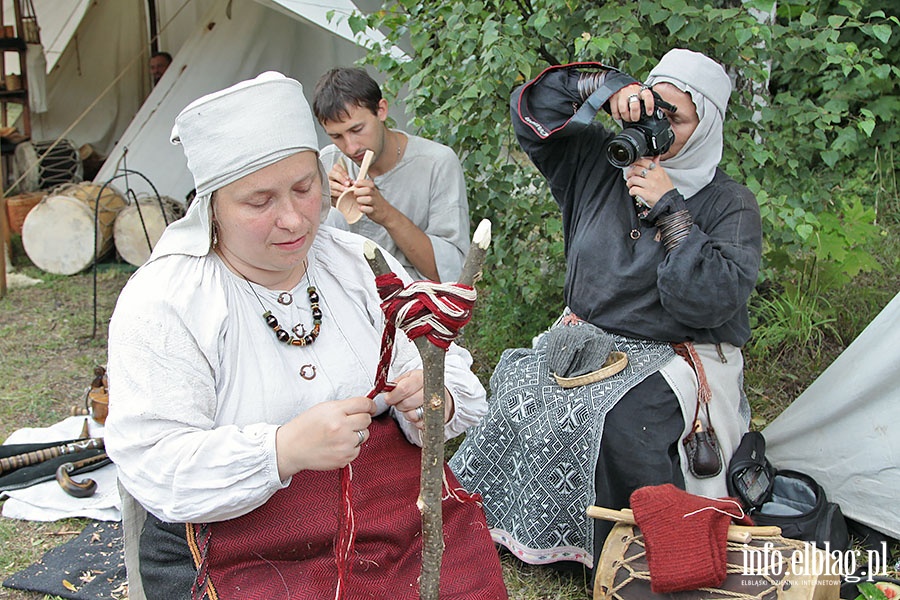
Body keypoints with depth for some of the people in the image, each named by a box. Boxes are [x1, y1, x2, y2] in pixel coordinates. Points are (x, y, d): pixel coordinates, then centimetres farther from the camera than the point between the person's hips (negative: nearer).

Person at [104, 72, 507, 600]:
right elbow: (153, 466, -13)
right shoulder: (161, 300, -6)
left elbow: (450, 371, 8)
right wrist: (284, 450, -28)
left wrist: (437, 400, -16)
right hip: (246, 552, -3)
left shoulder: (361, 264, 8)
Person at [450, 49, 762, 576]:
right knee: (519, 390, -24)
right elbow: (531, 109, 6)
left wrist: (669, 211, -16)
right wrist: (608, 88, -9)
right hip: (587, 339, 4)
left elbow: (717, 299, -17)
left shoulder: (729, 203, -3)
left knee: (624, 420, -35)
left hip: (679, 355, -3)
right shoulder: (600, 162, 8)